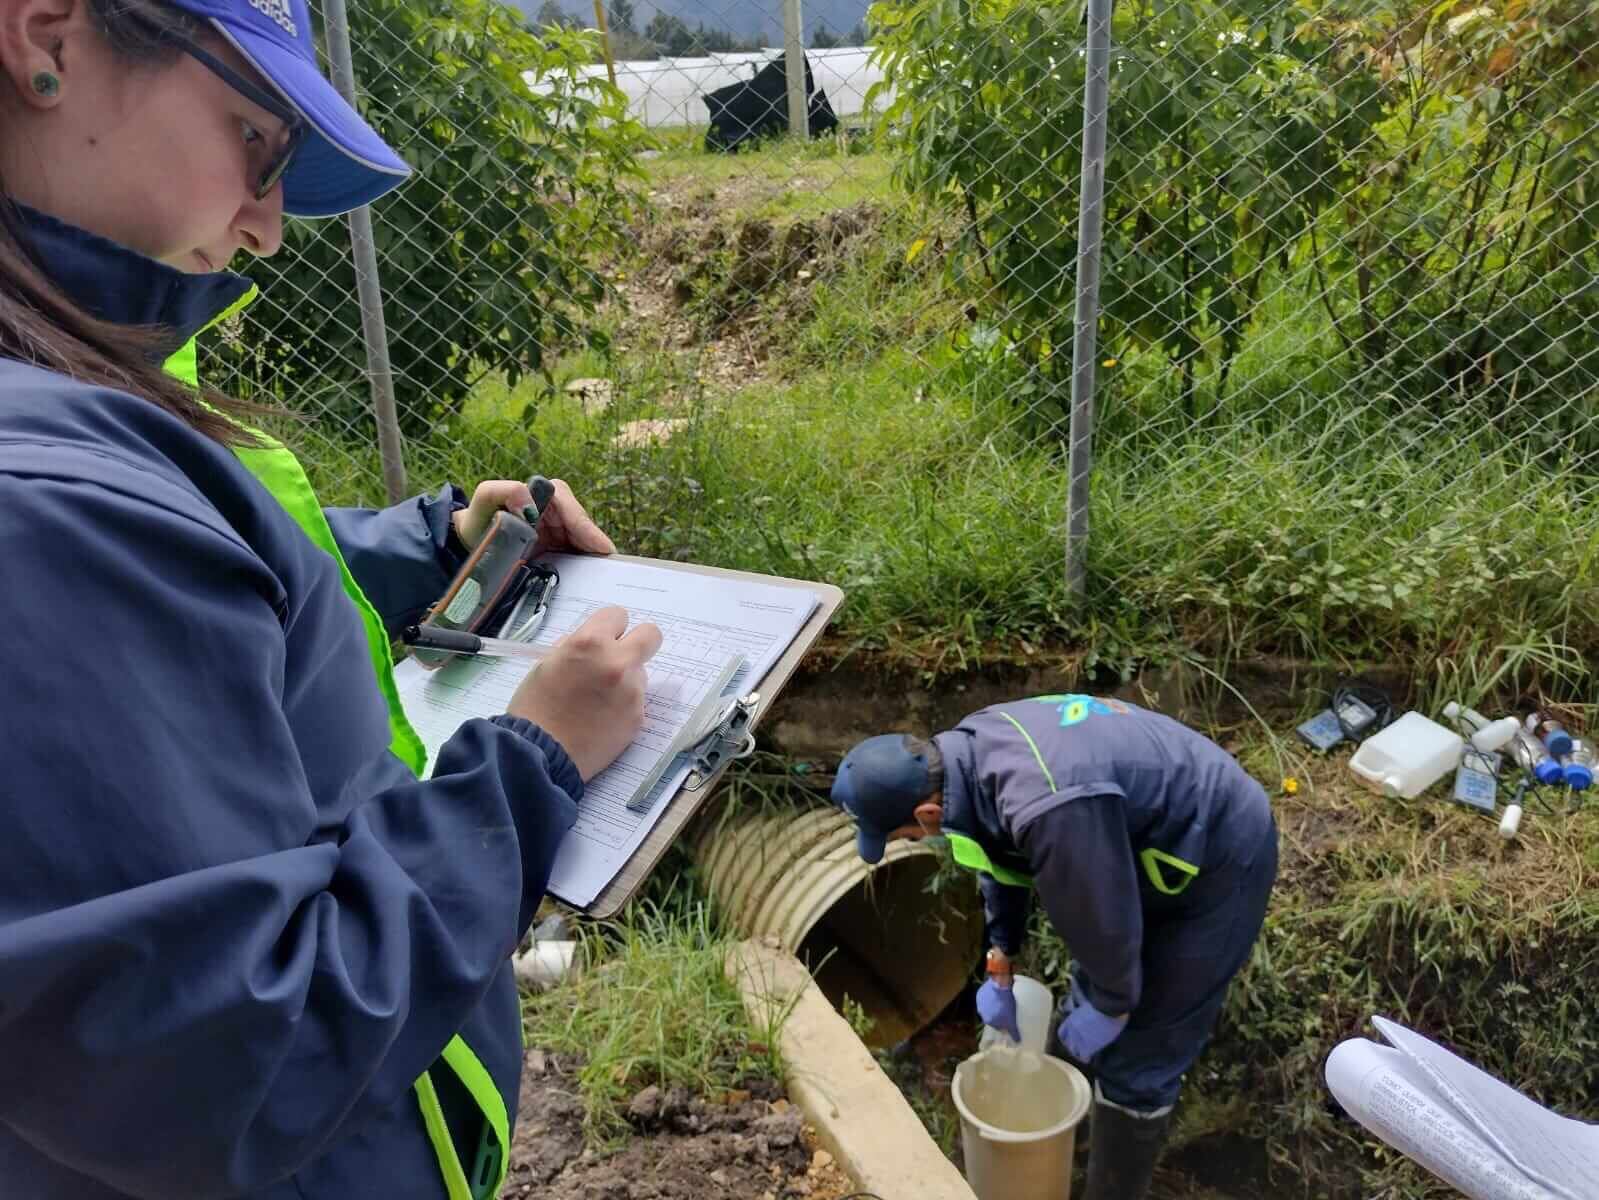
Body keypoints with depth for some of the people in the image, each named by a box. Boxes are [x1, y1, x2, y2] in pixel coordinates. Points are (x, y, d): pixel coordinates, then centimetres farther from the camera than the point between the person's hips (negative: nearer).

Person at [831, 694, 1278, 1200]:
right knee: (1088, 993, 26)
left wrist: (1111, 1005, -8)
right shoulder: (969, 751, -11)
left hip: (1216, 863, -9)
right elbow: (1003, 856, 7)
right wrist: (999, 968, 14)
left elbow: (1104, 918, -27)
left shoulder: (1048, 806, -42)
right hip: (1156, 833, 9)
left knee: (1135, 1056, 0)